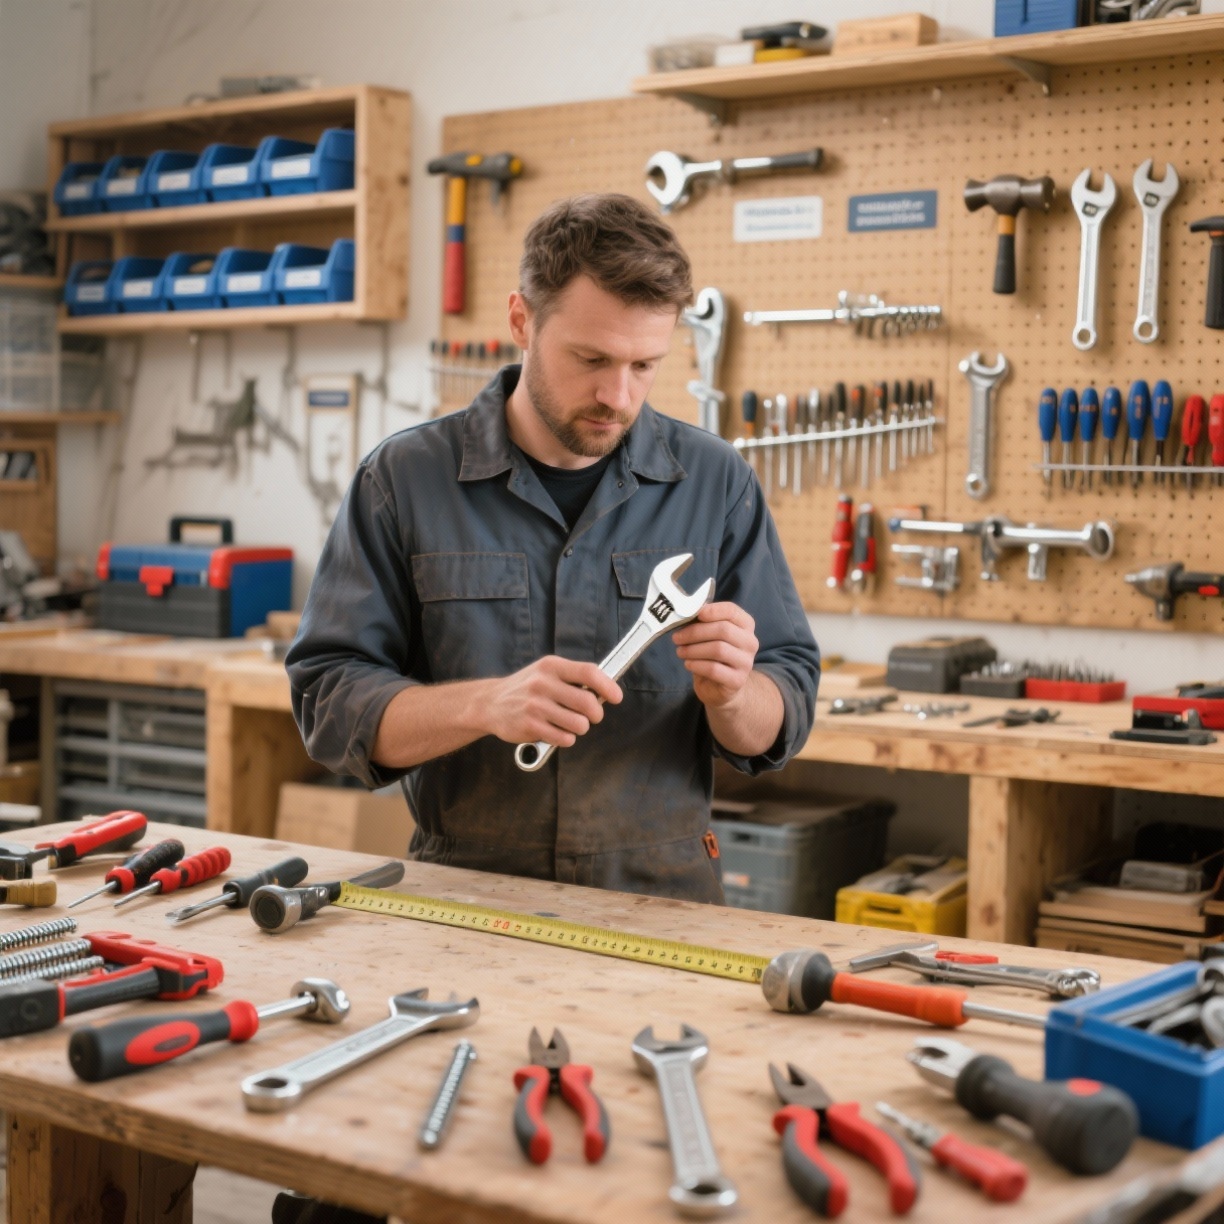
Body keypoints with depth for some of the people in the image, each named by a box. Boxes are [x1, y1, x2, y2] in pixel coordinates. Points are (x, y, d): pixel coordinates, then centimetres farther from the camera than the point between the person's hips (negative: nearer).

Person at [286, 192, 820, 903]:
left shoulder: (716, 483, 4)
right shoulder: (405, 478, 1)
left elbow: (776, 732, 7)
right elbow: (329, 705, -3)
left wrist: (732, 694, -16)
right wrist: (484, 705, -20)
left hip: (662, 898, 1)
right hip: (464, 897, -1)